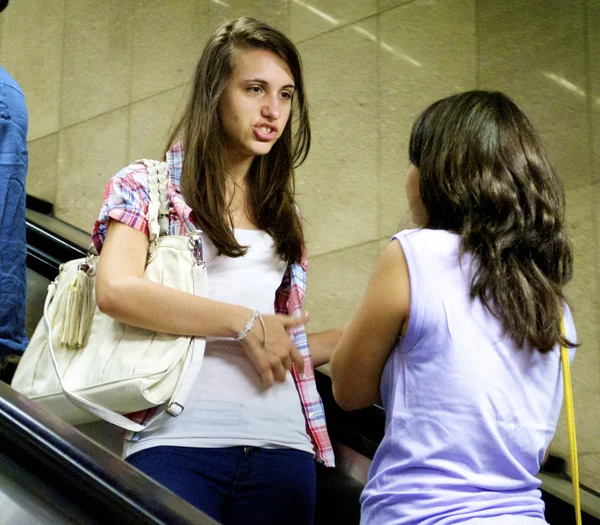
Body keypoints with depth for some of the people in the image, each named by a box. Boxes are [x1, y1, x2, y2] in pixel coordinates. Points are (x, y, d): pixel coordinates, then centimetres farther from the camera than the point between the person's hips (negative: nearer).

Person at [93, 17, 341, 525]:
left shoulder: (285, 216, 20)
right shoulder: (148, 187, 5)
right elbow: (115, 289, -15)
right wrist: (245, 323, -14)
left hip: (283, 445, 5)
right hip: (179, 442, -4)